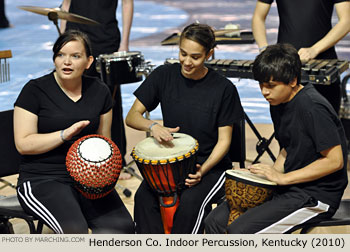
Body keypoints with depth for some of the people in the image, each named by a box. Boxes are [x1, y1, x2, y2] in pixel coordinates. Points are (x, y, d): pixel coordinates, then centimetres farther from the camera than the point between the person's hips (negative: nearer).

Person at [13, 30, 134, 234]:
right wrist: (65, 135, -21)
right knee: (75, 230, -28)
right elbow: (23, 144, -10)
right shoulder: (35, 90, -4)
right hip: (42, 179, -4)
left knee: (122, 225, -17)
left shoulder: (99, 91, 10)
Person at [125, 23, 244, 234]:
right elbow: (132, 116, 0)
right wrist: (152, 126, -23)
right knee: (144, 198, -25)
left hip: (211, 164, -3)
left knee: (190, 202, -31)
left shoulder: (223, 88, -9)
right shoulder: (164, 76, -2)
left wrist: (202, 170, -22)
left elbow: (224, 140, -5)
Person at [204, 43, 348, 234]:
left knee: (239, 232, -21)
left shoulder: (313, 108, -21)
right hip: (289, 187, 9)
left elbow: (335, 161, -21)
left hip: (318, 196, -9)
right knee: (215, 221, -3)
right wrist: (271, 173, 1)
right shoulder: (278, 104, 8)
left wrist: (283, 177, -20)